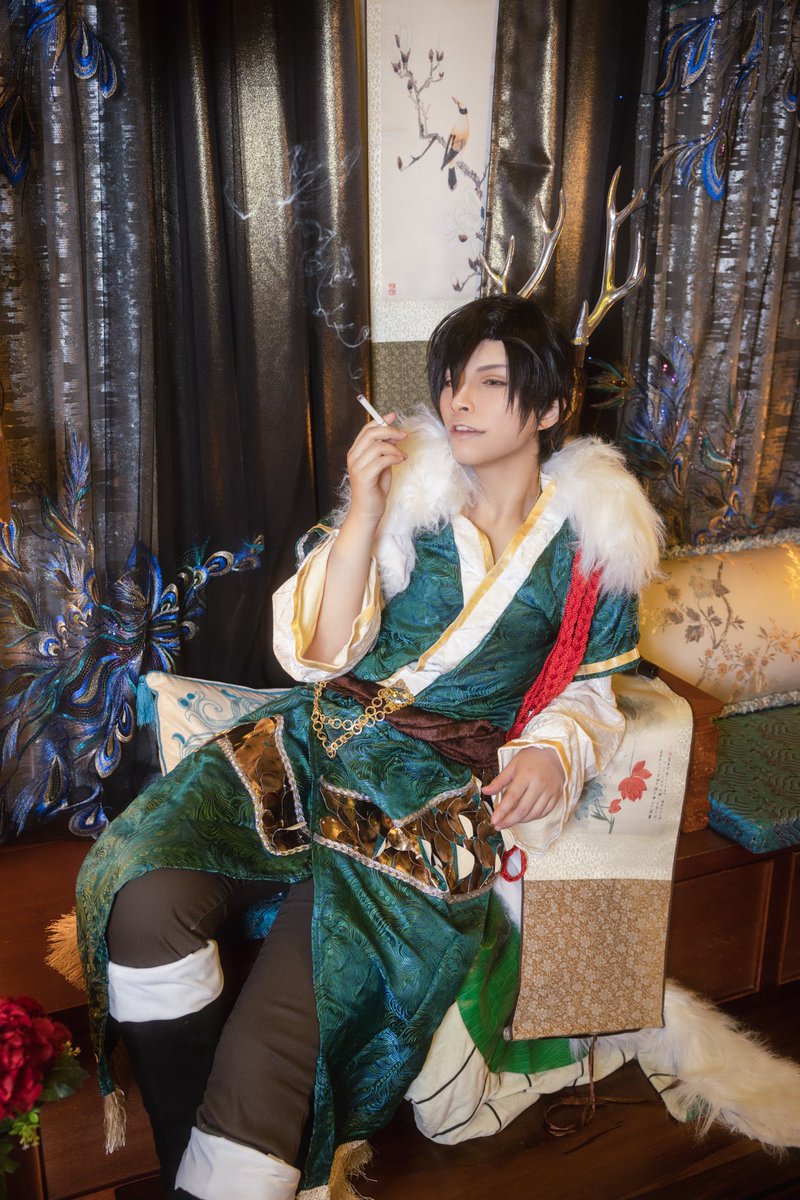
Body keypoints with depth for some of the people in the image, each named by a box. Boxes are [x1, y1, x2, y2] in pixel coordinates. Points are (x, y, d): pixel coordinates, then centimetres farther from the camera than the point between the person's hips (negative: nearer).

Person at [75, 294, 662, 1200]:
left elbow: (584, 690, 15)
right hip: (320, 740, 3)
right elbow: (320, 655, 0)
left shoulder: (596, 541, 6)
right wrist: (361, 516, -12)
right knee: (144, 896, -25)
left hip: (440, 793, -2)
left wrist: (553, 750, -8)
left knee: (273, 1047, -24)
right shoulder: (410, 488, 5)